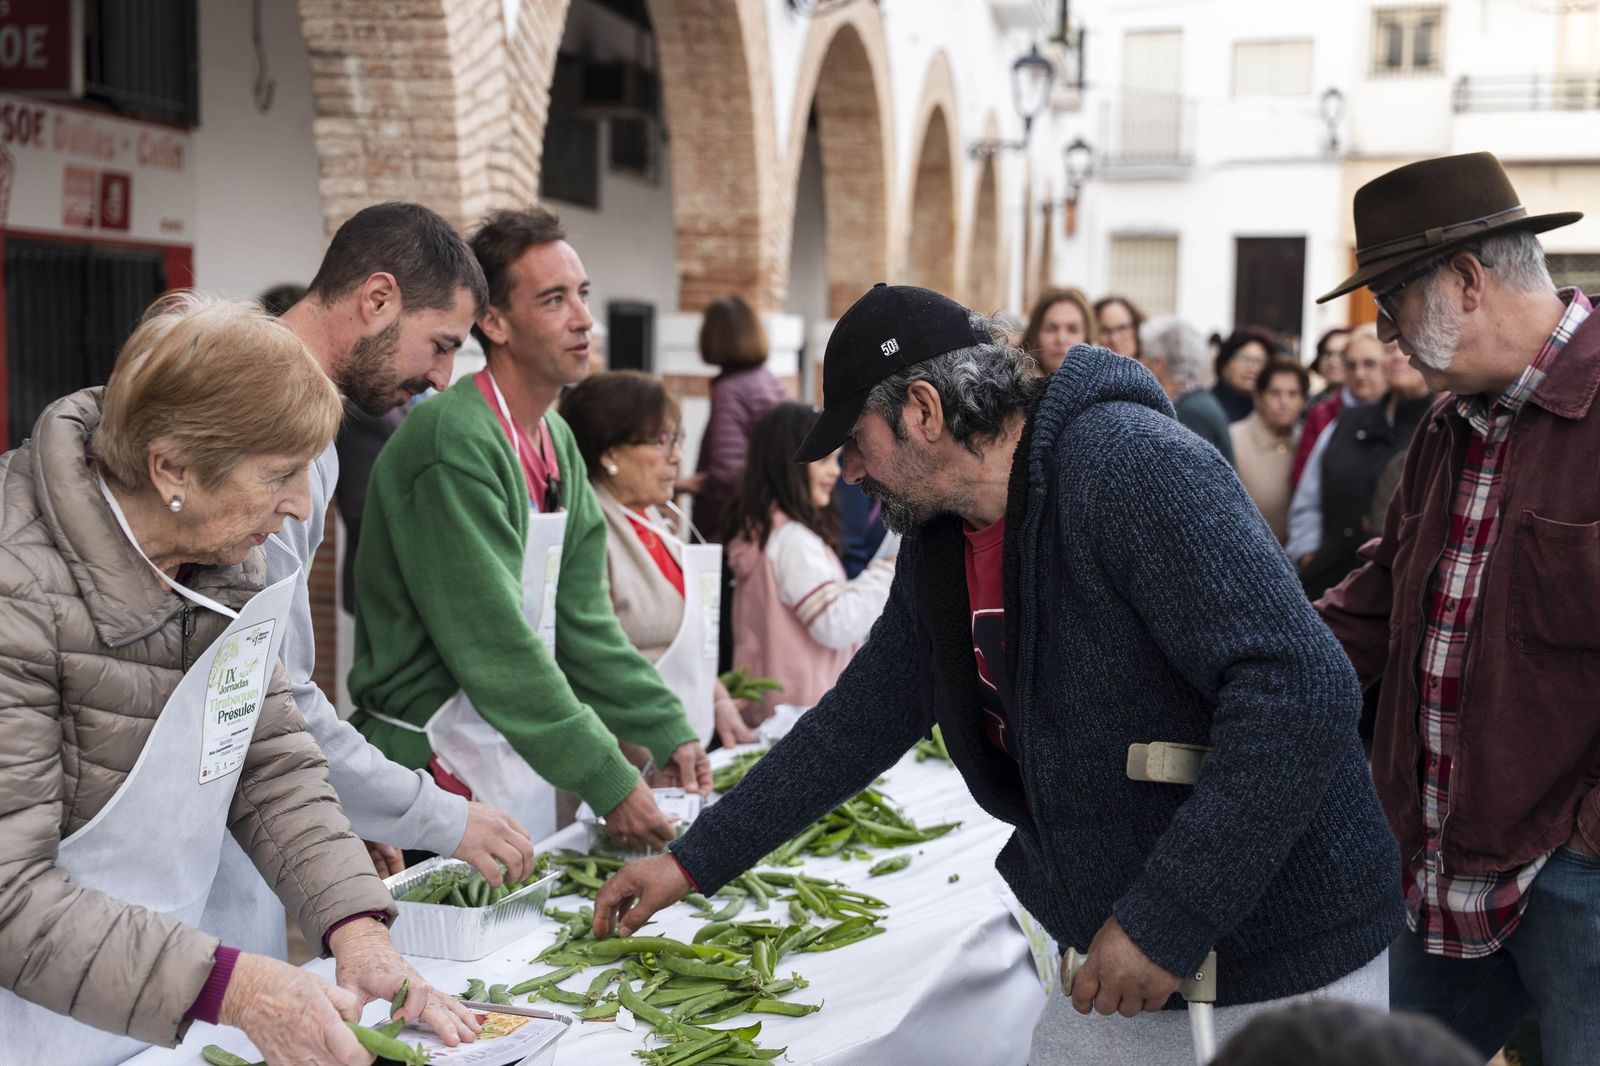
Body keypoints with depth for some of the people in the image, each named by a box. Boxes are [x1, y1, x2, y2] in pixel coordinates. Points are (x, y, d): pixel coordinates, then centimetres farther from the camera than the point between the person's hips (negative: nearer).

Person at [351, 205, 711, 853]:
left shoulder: (557, 442, 10)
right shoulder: (454, 443, -21)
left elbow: (582, 621, 10)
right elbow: (495, 645, -24)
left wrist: (668, 733, 1)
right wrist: (608, 782, -23)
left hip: (525, 757, 9)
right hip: (445, 768, -9)